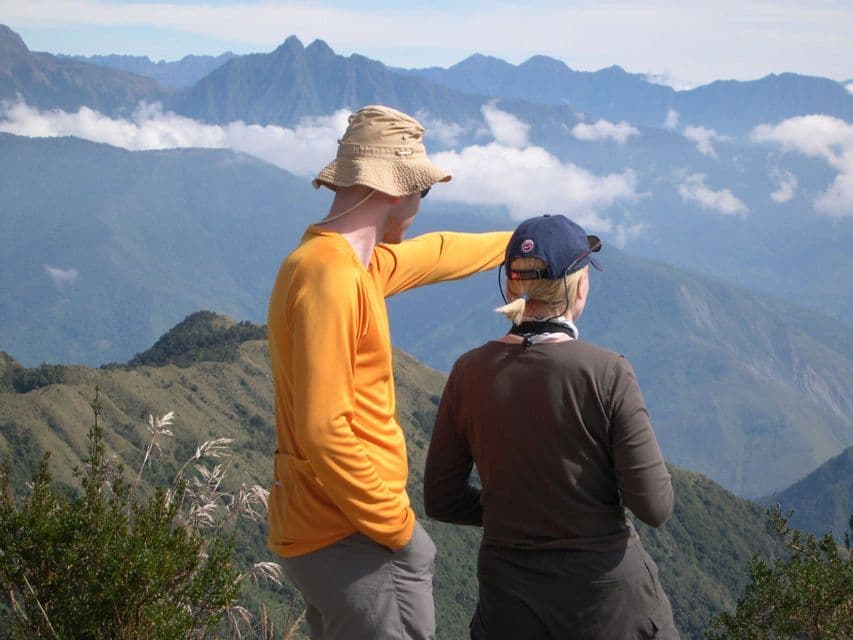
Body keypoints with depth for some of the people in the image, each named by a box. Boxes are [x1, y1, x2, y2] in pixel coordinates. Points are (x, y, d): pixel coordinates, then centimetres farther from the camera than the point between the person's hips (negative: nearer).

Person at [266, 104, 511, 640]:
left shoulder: (353, 263, 9)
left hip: (326, 529, 10)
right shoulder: (329, 277, -21)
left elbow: (434, 254, 29)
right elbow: (323, 431, -26)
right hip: (350, 536, -10)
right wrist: (400, 527, -18)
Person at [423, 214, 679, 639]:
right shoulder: (607, 374, -15)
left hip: (508, 593, 3)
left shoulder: (470, 373, -4)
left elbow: (441, 500, 4)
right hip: (605, 590, -3)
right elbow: (654, 508, -11)